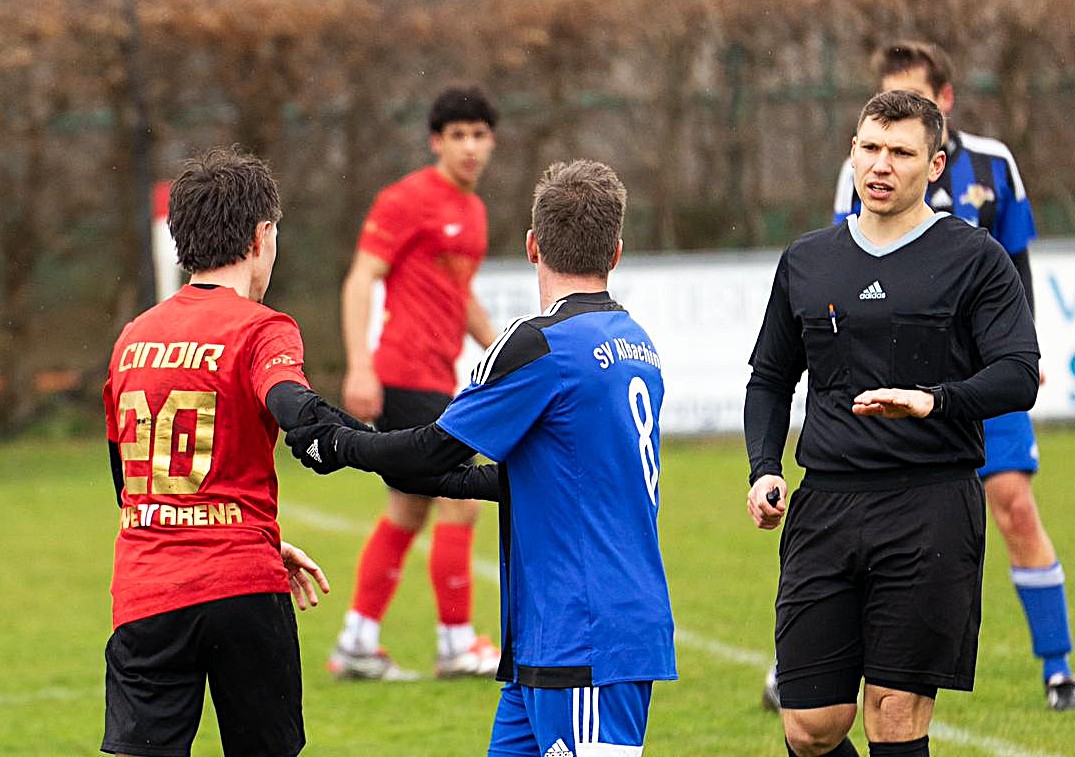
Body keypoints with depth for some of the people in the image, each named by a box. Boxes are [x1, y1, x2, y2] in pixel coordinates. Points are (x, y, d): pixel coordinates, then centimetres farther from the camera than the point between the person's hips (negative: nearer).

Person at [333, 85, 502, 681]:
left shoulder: (472, 208, 18)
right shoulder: (409, 200, -9)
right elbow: (360, 281, -13)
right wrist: (359, 367, -21)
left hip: (436, 380, 9)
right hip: (407, 378, -9)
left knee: (407, 513, 10)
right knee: (460, 503, -9)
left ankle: (356, 645, 14)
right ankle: (456, 643, -1)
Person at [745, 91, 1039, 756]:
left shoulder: (975, 259, 2)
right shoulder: (805, 262, 15)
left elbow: (1018, 376, -7)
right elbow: (771, 379, 25)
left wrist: (932, 401, -25)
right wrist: (765, 469, 7)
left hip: (932, 508, -4)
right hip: (824, 508, 4)